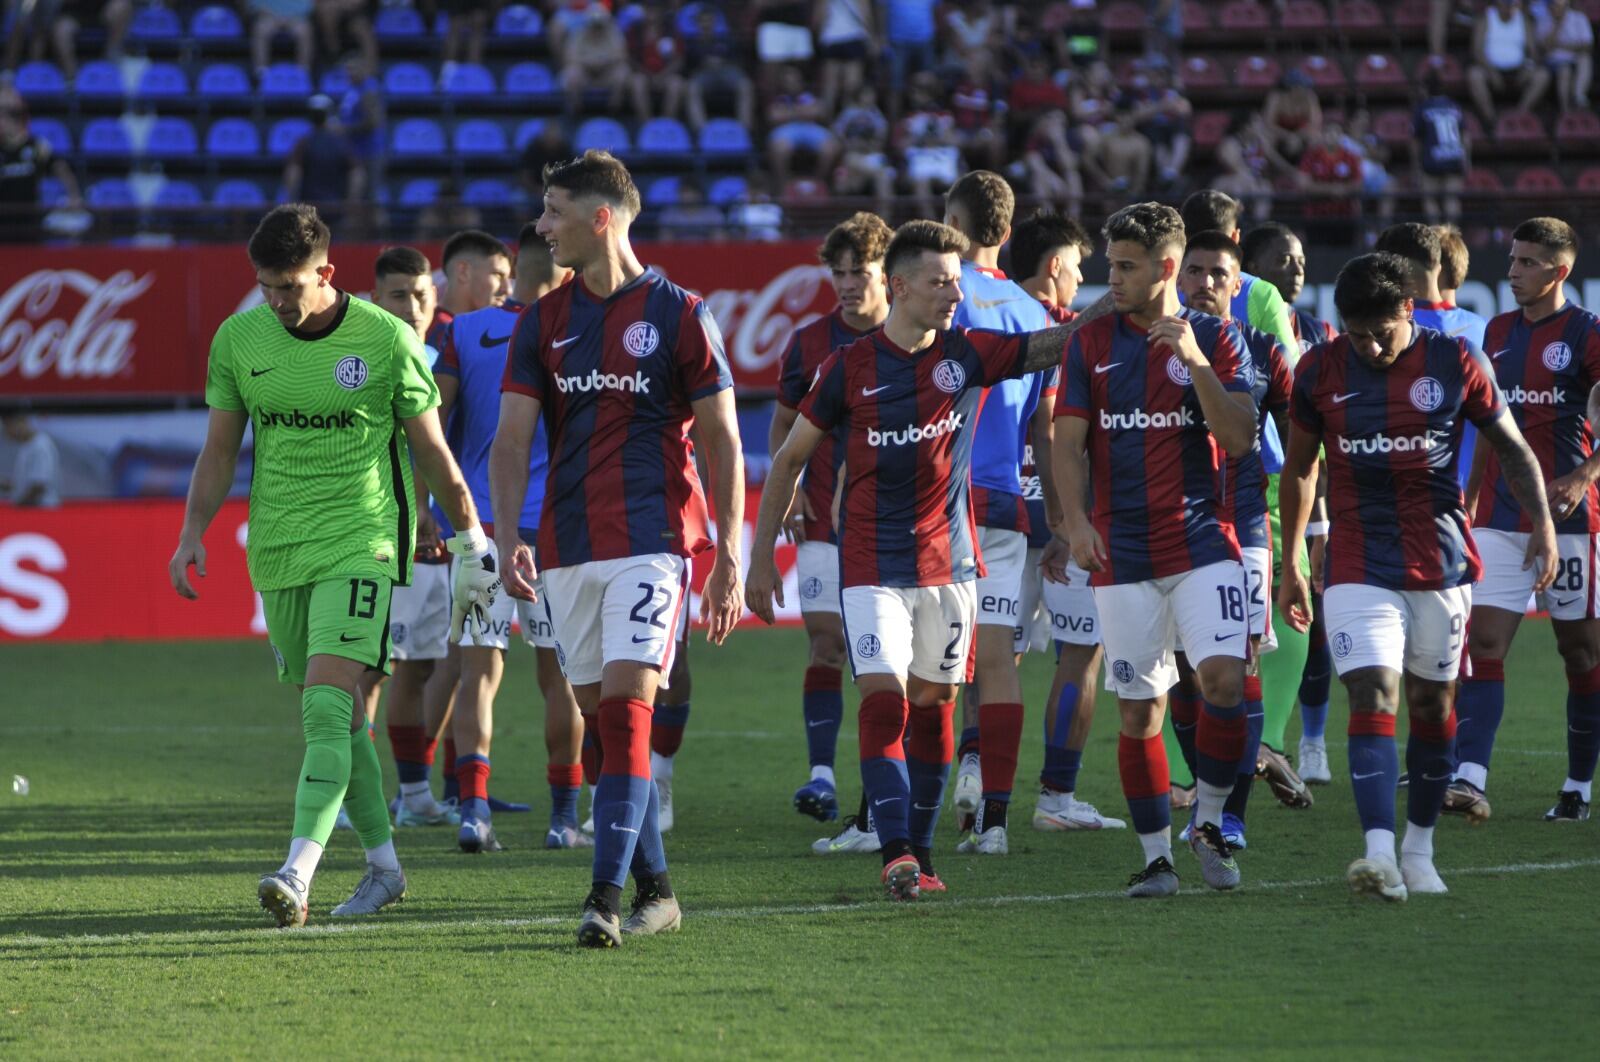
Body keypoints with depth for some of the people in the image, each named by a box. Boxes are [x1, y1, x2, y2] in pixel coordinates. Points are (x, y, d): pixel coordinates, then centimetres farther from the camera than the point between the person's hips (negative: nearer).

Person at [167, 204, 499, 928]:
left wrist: (472, 540, 7)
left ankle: (298, 875, -28)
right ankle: (384, 865, 23)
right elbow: (220, 447, 13)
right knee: (328, 717, 9)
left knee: (327, 705, -19)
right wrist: (194, 531, 2)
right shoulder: (238, 339, 4)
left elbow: (431, 448, 2)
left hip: (359, 542, -5)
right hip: (276, 551, 5)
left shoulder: (385, 339, -7)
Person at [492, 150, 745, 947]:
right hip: (569, 549, 5)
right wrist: (508, 537, -9)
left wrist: (729, 556, -4)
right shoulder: (542, 322, 10)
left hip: (651, 541, -5)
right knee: (601, 718, 7)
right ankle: (654, 891, 17)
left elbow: (721, 439, 0)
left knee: (625, 708, -16)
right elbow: (511, 439, 5)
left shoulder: (678, 315, -3)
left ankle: (606, 895, -20)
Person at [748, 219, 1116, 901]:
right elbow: (790, 458, 4)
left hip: (949, 562, 3)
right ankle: (896, 853, -20)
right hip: (871, 567, -3)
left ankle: (920, 852, 15)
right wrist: (762, 556, 2)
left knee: (933, 705, 7)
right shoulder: (850, 368, -4)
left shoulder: (968, 355, 1)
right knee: (883, 701, -14)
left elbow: (1057, 344, -2)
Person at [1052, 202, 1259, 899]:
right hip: (1122, 552, 1)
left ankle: (1209, 824, 1)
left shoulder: (1216, 339, 3)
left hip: (1203, 545, -1)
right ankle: (1155, 855, 11)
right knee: (1138, 709, 1)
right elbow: (1068, 443, 5)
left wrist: (1196, 361, -17)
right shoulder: (1091, 344, 7)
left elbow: (1240, 439, -6)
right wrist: (1076, 522, -10)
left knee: (1224, 678, -18)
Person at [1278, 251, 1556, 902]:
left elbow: (1511, 446, 8)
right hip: (1359, 570, -1)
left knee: (1432, 704, 8)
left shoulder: (1456, 364, -3)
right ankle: (1380, 855, -28)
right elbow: (1299, 468, 12)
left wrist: (1542, 522, -5)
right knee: (1371, 700, -15)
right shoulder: (1320, 372, 0)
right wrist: (1290, 565, 12)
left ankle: (1419, 851, 22)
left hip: (1442, 564, 1)